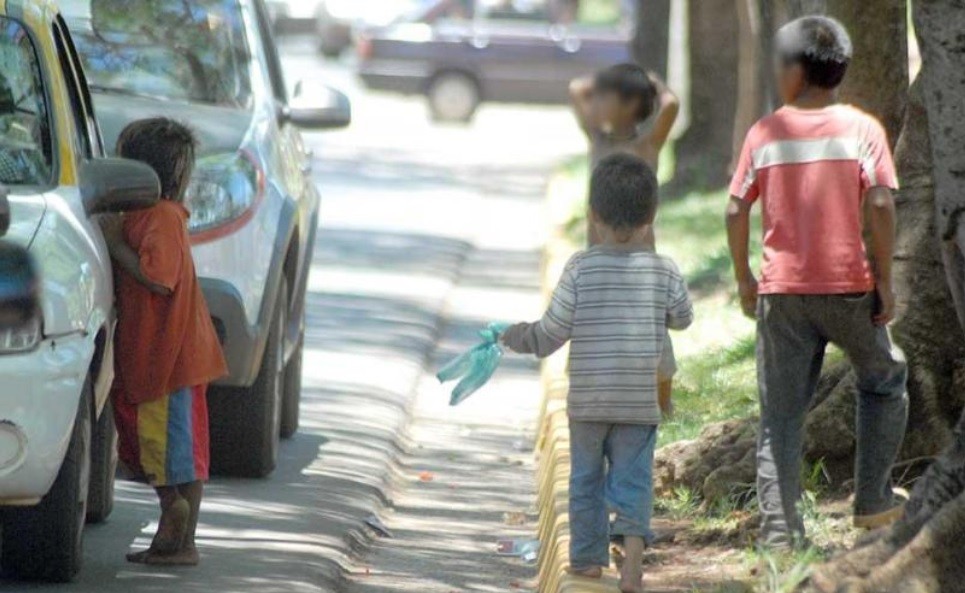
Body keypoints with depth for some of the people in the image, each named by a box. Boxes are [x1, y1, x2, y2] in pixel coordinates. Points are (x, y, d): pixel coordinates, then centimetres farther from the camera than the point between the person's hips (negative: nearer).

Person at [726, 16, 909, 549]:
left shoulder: (765, 132, 1)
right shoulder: (862, 129, -4)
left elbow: (736, 211, 0)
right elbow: (880, 205, -13)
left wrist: (744, 278, 12)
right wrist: (885, 279, -5)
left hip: (781, 291, 1)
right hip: (849, 286, -1)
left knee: (780, 413, 5)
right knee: (883, 383, 22)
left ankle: (778, 528, 0)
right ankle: (872, 500, 17)